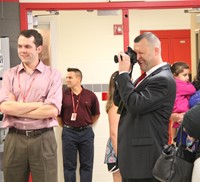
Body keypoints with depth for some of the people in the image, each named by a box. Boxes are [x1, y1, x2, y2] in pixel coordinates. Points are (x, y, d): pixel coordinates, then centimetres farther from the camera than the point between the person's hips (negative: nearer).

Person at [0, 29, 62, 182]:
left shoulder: (53, 75, 1)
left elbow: (52, 110, -11)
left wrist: (17, 109, -9)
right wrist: (40, 104, -11)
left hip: (43, 139, -2)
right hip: (14, 139, 2)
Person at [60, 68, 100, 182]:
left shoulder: (90, 95, 0)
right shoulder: (63, 95, -3)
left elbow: (96, 114, 13)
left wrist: (87, 125, 10)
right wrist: (66, 126, 7)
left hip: (86, 133, 1)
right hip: (68, 133, -1)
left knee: (86, 165, 7)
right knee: (69, 165, 6)